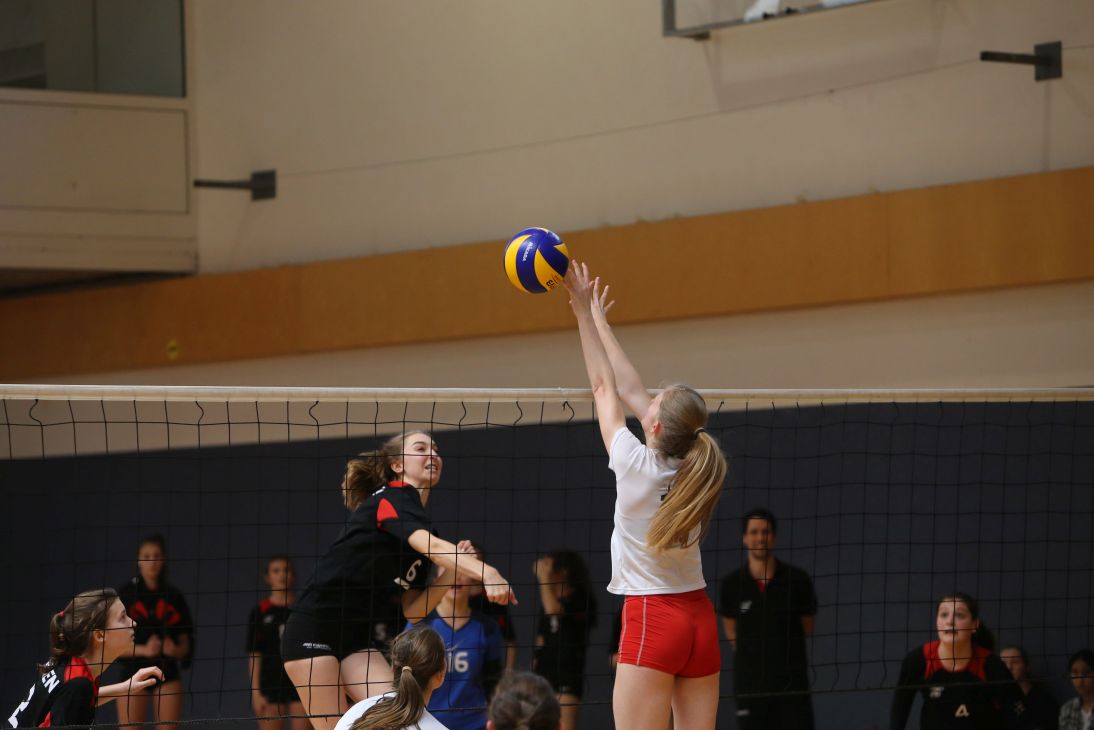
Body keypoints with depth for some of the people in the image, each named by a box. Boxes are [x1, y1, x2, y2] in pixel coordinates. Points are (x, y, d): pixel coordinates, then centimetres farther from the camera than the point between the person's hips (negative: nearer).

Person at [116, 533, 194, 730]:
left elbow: (185, 642, 10)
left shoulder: (173, 596, 6)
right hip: (133, 671, -2)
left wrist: (176, 650, -13)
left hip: (167, 672, 2)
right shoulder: (125, 594, 0)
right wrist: (143, 650, -19)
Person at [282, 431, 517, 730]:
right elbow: (431, 546, -32)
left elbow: (412, 611, 9)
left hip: (359, 636, 8)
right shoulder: (394, 497, -10)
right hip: (314, 629, -8)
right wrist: (485, 572, -47)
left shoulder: (420, 523, 14)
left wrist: (450, 570, -6)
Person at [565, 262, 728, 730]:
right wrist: (597, 320, 21)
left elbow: (605, 388, 1)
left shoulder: (636, 464, -12)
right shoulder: (689, 467, 3)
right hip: (700, 619, 7)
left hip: (652, 620, -7)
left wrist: (585, 315, 11)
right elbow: (629, 390, 14)